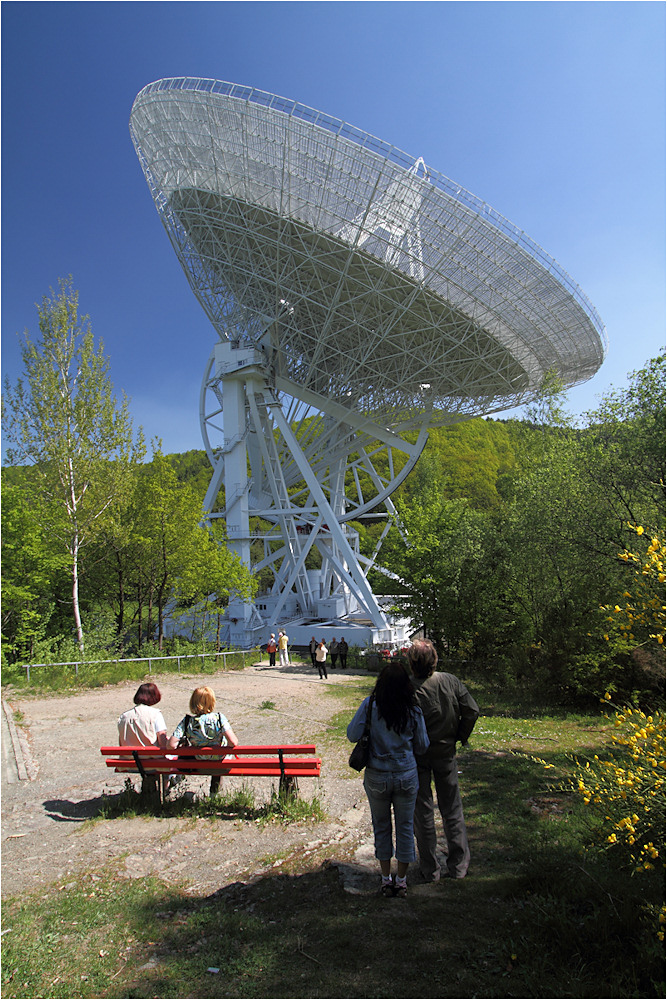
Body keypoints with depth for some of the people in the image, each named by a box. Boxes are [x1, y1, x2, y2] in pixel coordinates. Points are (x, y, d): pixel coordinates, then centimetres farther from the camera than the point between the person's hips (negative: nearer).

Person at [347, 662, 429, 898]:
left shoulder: (370, 705, -16)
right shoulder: (413, 711, -10)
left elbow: (352, 735, -12)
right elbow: (422, 746, 0)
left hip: (377, 777, 0)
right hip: (406, 776, 1)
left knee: (381, 826, 17)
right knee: (405, 827, 16)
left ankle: (386, 879, 29)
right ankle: (401, 881, 28)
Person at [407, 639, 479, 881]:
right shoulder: (451, 682, -14)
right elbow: (472, 710, -7)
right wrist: (460, 736, 7)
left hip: (417, 756, -3)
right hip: (446, 753, 3)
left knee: (423, 812, 13)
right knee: (452, 810, 18)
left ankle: (430, 870, 24)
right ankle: (459, 867, 28)